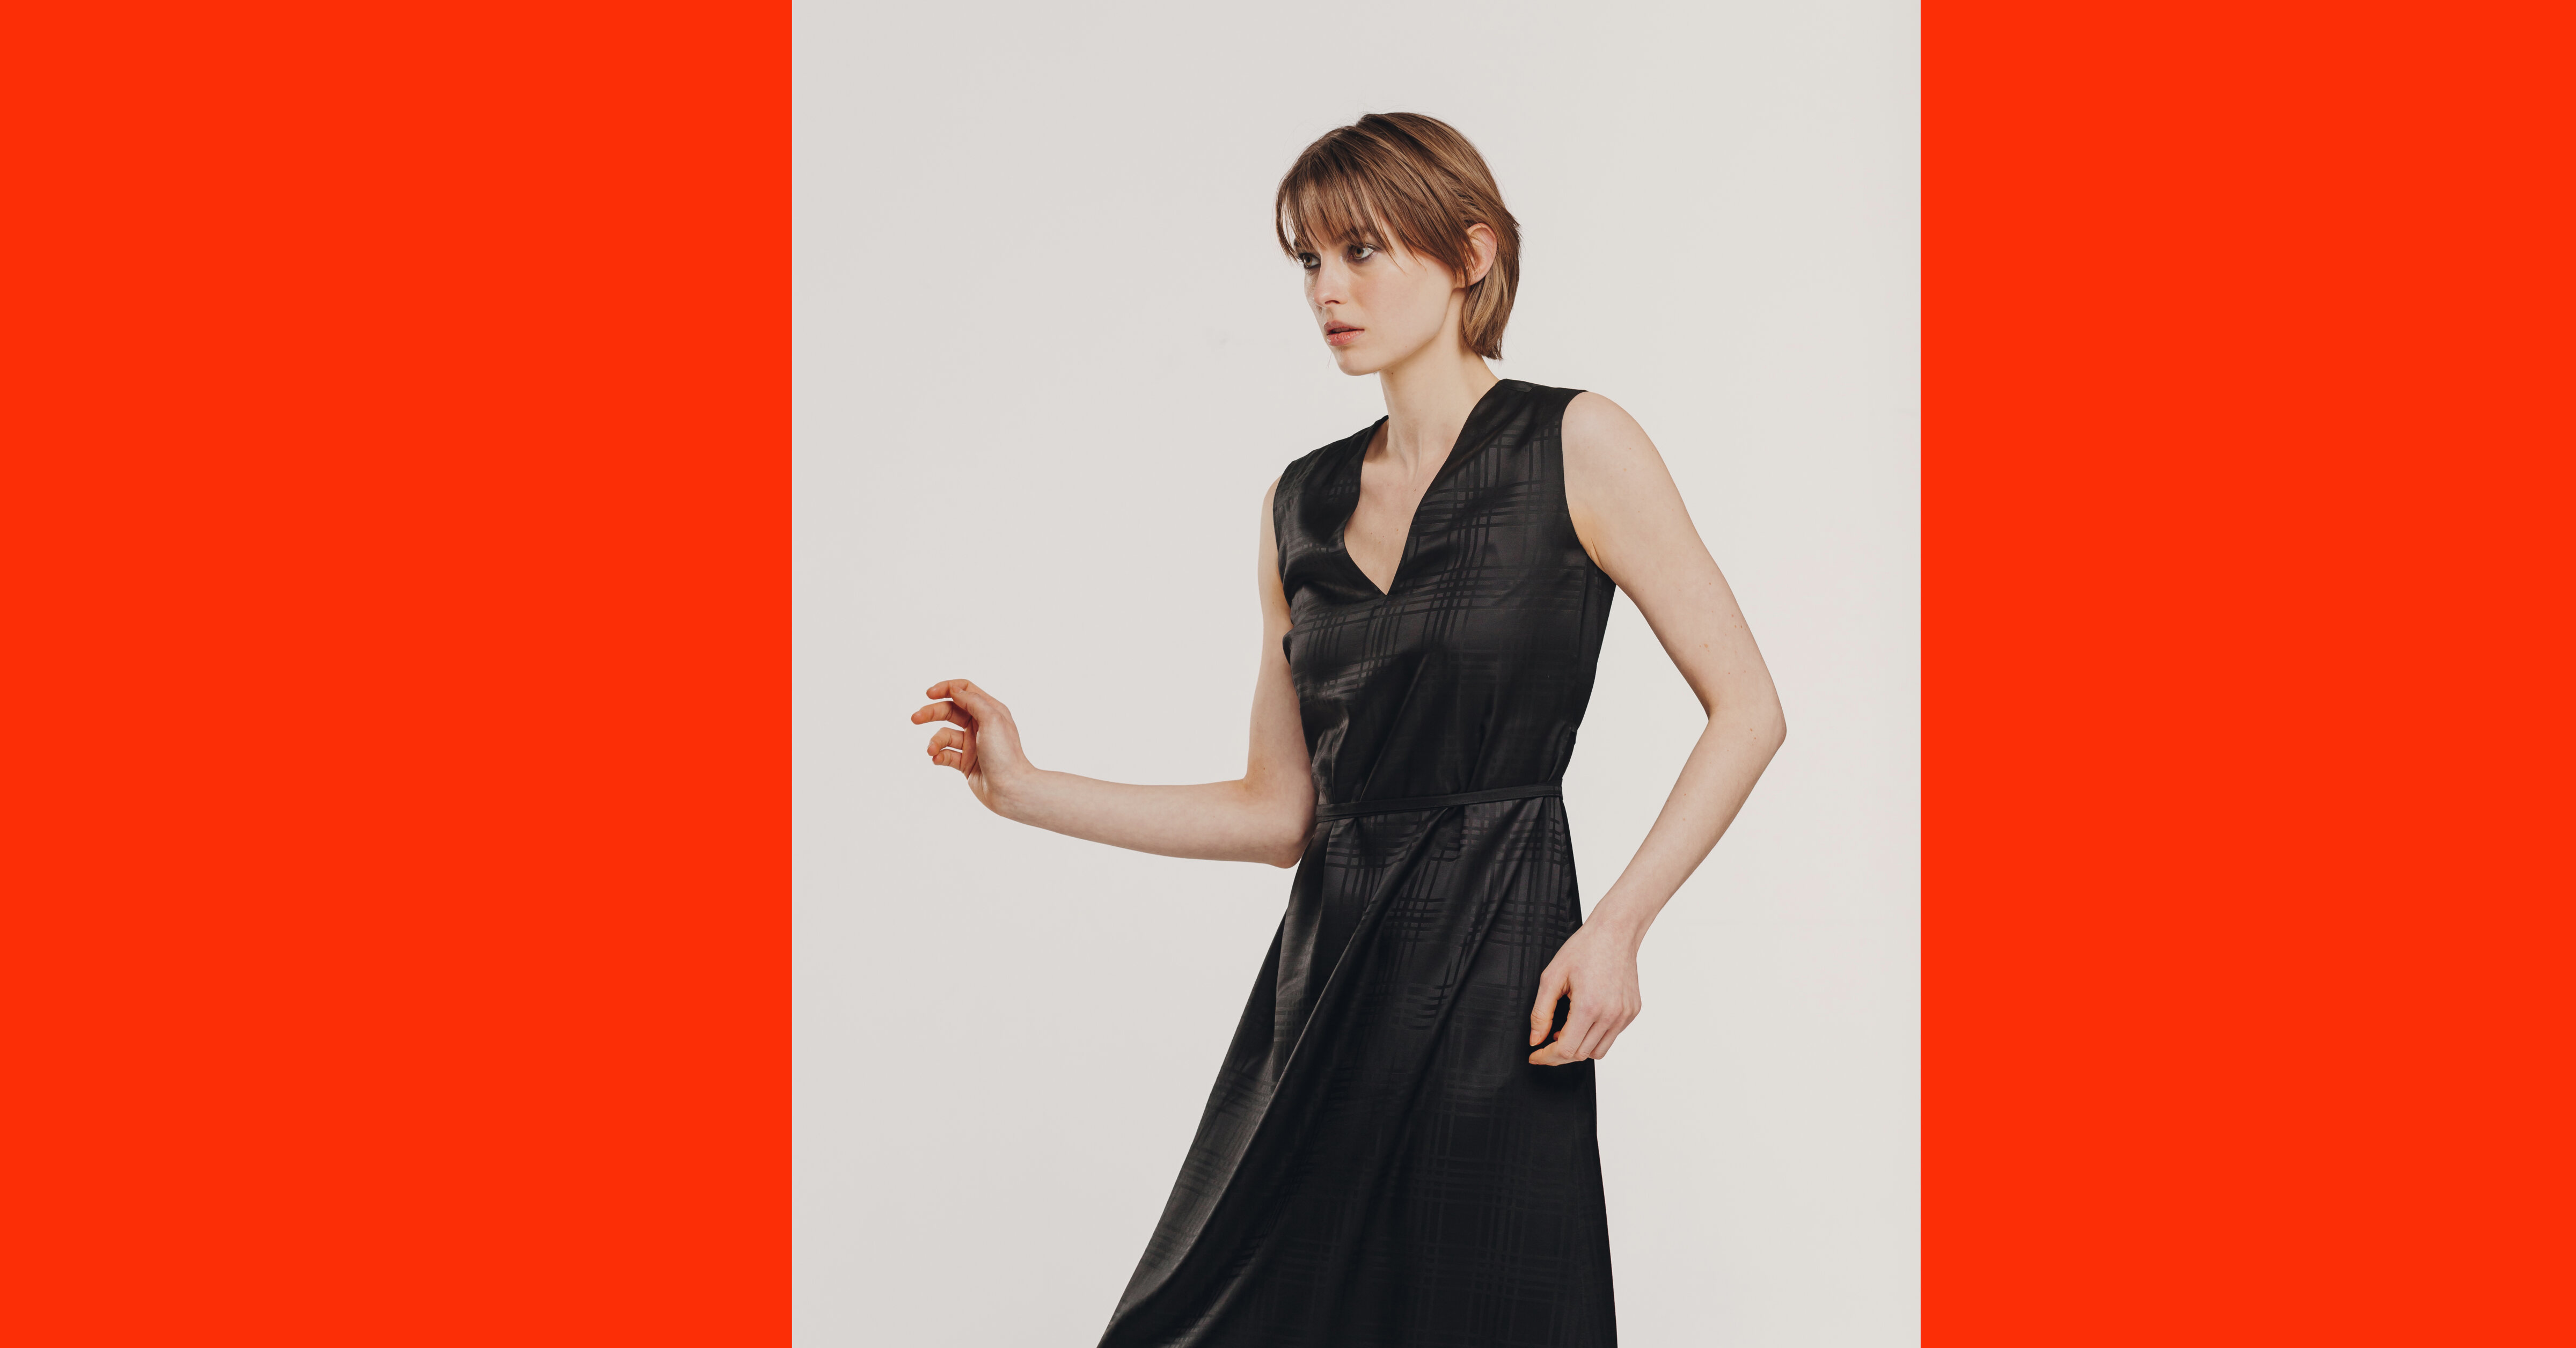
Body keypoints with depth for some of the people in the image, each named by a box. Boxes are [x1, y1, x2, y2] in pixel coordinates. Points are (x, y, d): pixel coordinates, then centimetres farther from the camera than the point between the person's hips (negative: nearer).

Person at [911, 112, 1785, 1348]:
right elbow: (1280, 813, 12)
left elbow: (1746, 709, -3)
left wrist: (1618, 925, -13)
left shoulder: (1573, 447, -3)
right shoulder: (1303, 503, 11)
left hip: (1490, 966, -5)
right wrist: (1023, 789, 5)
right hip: (1324, 969, 5)